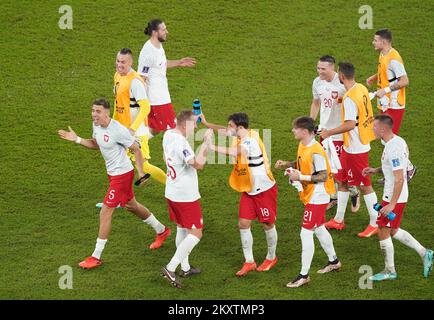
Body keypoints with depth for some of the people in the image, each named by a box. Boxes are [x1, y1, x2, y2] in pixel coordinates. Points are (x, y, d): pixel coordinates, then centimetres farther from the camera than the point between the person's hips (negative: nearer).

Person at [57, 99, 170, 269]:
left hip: (122, 174, -9)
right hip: (113, 172, 9)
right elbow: (96, 144, 16)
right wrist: (77, 140, 2)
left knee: (105, 212, -9)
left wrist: (141, 172, -16)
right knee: (131, 206, 25)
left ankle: (96, 257, -2)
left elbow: (136, 149, -15)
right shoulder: (96, 125, -2)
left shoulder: (118, 130, -26)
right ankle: (161, 230, 47)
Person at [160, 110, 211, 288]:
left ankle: (185, 267, 32)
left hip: (172, 193, 9)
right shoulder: (180, 143, -28)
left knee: (182, 229, 22)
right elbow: (198, 164, -37)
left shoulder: (168, 135, 1)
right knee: (195, 234, 0)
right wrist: (205, 142, -27)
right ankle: (170, 268, -5)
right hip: (186, 196, -9)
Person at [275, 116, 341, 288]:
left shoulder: (315, 151, -25)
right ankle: (333, 261, 42)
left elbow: (323, 177, -23)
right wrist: (287, 164, 3)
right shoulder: (302, 145, 3)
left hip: (317, 198, -10)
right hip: (310, 196, 10)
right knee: (319, 229, 23)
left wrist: (300, 177, -26)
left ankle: (304, 275, -2)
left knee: (306, 233, -8)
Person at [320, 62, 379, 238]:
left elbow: (350, 124, -30)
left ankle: (375, 224, 10)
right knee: (342, 180, 18)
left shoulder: (349, 98, -25)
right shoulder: (362, 88, 4)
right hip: (350, 146, 10)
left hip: (356, 149, -10)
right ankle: (339, 220, 28)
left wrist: (329, 132, -21)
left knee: (364, 185, 0)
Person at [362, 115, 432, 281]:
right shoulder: (398, 141, 5)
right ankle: (424, 253, 24)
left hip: (394, 198, -10)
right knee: (393, 231, 21)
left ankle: (390, 271, 16)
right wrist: (376, 170, 12)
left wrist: (392, 204, -25)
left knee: (383, 233, 3)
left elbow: (399, 179, -27)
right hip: (394, 196, 10)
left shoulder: (393, 149, -25)